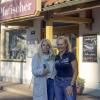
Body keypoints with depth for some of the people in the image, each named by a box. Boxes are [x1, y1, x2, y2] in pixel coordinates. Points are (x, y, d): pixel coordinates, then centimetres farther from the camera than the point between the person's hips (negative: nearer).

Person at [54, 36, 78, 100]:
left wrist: (71, 85, -15)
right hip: (57, 83, 5)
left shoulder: (71, 55, -6)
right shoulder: (56, 57, 10)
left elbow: (75, 71, -8)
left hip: (68, 82, -5)